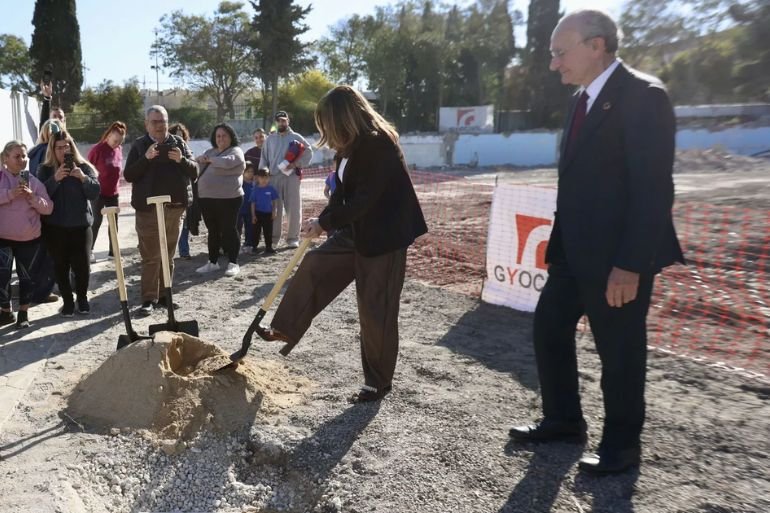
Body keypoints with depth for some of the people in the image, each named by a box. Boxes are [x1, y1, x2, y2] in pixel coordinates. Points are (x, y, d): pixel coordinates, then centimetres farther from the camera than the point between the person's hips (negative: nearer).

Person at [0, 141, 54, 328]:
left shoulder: (33, 181, 1)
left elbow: (48, 208, -3)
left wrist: (33, 198, -19)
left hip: (30, 239, 2)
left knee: (27, 276, 10)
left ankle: (23, 313, 24)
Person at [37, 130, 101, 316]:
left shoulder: (84, 167, 3)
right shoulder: (45, 170, 2)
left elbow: (95, 193, -5)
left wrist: (83, 178, -21)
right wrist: (55, 178, -22)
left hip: (80, 225, 0)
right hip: (55, 227, 0)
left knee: (82, 265, -2)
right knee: (61, 266, 4)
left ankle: (82, 298, 19)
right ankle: (67, 301, 17)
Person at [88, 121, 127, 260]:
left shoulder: (119, 149, 3)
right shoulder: (97, 149, -14)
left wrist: (116, 185, 11)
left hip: (114, 193, 5)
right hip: (99, 193, -5)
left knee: (114, 222, 8)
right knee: (96, 221, -1)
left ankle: (113, 250, 17)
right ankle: (90, 250, 10)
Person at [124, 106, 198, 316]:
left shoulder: (178, 143, 8)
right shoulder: (139, 145, 3)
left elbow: (194, 171, 4)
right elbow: (128, 175, -5)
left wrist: (182, 160, -16)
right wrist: (146, 159, -19)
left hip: (174, 208, 3)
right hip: (148, 209, -2)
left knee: (168, 256, 11)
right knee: (150, 257, -2)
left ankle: (164, 295, 21)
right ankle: (148, 300, 3)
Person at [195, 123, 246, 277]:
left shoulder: (235, 151, -4)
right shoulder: (210, 151, 18)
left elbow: (227, 162, -25)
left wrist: (209, 160, -10)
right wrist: (200, 159, -2)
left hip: (228, 198, -7)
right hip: (207, 198, 7)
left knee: (229, 230, -1)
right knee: (213, 231, 13)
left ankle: (233, 263, 6)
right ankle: (212, 262, 22)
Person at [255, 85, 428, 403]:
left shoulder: (379, 145, -22)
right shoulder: (353, 146, 7)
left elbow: (364, 201, -24)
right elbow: (344, 192, 11)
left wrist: (324, 223, -17)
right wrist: (323, 221, -3)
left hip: (383, 237, -9)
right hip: (356, 232, 9)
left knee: (376, 310, 0)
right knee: (315, 266, 9)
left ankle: (379, 381, 16)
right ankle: (286, 330, 24)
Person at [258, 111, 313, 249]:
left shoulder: (296, 137, 5)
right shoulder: (270, 139, 14)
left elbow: (308, 153, 1)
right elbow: (264, 158, 14)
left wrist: (296, 164, -11)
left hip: (291, 176, -2)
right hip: (273, 177, 3)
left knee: (293, 208, -3)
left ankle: (293, 238, 4)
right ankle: (273, 238, 10)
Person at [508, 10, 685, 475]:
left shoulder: (643, 95, -15)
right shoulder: (586, 99, 12)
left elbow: (654, 188, -20)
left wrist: (630, 264, -23)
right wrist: (559, 244, 14)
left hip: (616, 255, -9)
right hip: (576, 250, 9)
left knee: (619, 349, 5)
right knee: (550, 329, 14)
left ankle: (622, 444, 26)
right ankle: (564, 420, 32)